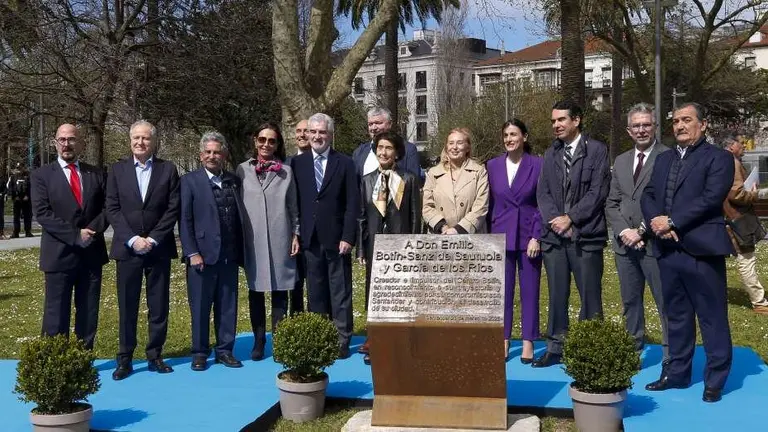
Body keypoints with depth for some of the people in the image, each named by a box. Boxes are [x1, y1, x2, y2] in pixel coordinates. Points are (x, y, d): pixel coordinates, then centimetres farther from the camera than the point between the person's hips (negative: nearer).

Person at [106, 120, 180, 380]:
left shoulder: (168, 170, 4)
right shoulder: (117, 170, 6)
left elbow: (173, 209, -2)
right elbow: (112, 209, 0)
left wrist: (153, 239, -10)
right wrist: (132, 239, -11)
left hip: (159, 249, 0)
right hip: (127, 248, 0)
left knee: (159, 307, 5)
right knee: (127, 307, 4)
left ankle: (155, 356, 15)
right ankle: (125, 359, 12)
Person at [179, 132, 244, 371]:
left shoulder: (234, 181, 11)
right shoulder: (190, 181, 1)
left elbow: (239, 218, 11)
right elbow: (185, 220, -3)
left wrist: (240, 252, 6)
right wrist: (192, 253, -10)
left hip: (230, 256, 3)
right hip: (202, 255, -3)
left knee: (228, 306, 8)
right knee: (200, 307, 4)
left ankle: (225, 350, 19)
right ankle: (200, 353, 15)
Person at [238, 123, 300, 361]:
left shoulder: (286, 171, 7)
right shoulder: (243, 170, 7)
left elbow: (293, 206, 8)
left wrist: (295, 234, 2)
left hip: (279, 240, 0)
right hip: (252, 240, 1)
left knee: (279, 290, 0)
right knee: (255, 290, 5)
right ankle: (259, 341, 14)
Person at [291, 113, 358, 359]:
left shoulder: (344, 164, 3)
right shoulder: (297, 163, 8)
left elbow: (352, 203, -1)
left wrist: (347, 237, -9)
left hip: (337, 239, -2)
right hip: (310, 239, 2)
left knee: (340, 293, 2)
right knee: (315, 293, 7)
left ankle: (342, 341, 8)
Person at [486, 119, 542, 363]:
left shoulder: (537, 164, -3)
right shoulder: (493, 166, 5)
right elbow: (489, 204, 8)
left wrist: (536, 237, -8)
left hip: (529, 236, -2)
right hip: (501, 236, 2)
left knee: (529, 290, 4)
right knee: (503, 290, 7)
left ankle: (528, 343, 12)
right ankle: (503, 341, 16)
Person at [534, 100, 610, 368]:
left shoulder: (596, 150, -1)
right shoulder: (550, 154, 15)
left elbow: (598, 191, -8)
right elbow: (543, 193, 10)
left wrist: (570, 218, -12)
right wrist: (554, 220, -7)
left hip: (586, 235, -4)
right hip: (554, 235, 5)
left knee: (590, 296, 0)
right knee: (557, 295, 9)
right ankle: (555, 348, 17)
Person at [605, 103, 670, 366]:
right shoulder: (621, 161, 15)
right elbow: (611, 203, 13)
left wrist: (641, 231, -14)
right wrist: (623, 231, -3)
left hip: (655, 243, -6)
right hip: (625, 243, 6)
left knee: (666, 303, -1)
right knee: (630, 302, 13)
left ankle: (671, 359, 6)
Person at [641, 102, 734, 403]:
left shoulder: (718, 158, -2)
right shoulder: (663, 159, 19)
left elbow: (710, 198, -14)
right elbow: (648, 196, 12)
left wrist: (672, 222, -15)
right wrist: (656, 222, -8)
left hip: (701, 250, -6)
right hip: (668, 250, 6)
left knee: (712, 318, 1)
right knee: (676, 316, 14)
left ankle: (715, 379, 11)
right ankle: (677, 372, 24)